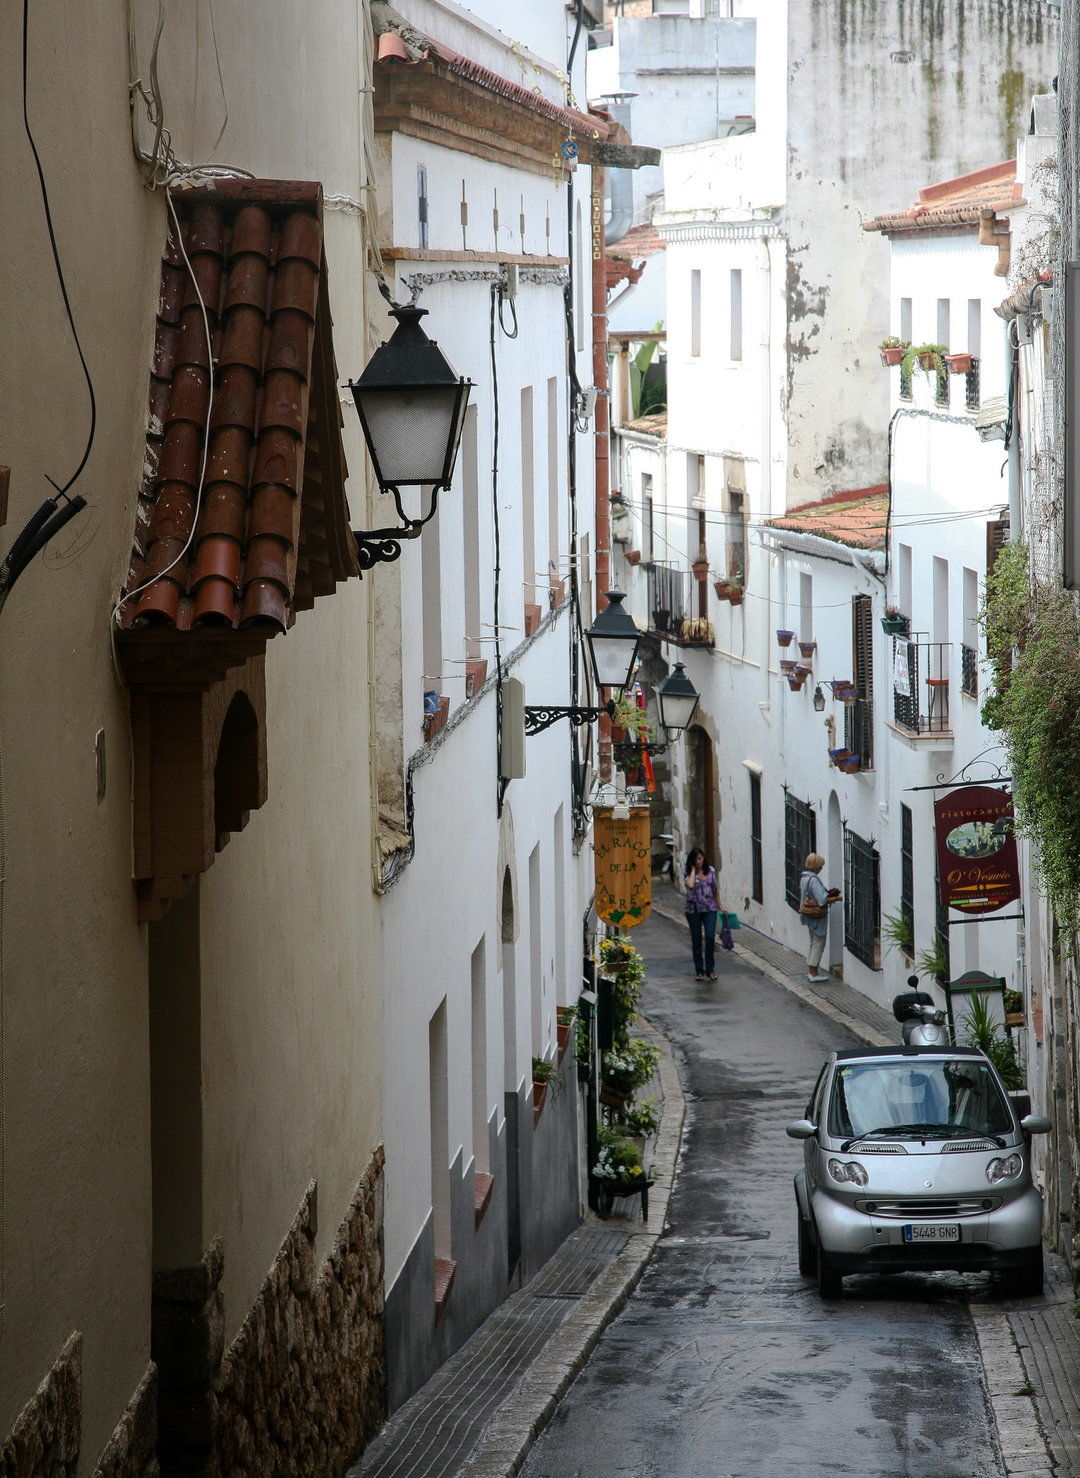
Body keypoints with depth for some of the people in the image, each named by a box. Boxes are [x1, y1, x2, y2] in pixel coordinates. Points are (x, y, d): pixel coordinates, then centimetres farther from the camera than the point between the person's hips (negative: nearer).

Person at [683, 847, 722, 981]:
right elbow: (690, 885, -25)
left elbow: (715, 889, 13)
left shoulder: (711, 871, 4)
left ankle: (710, 970, 3)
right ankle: (699, 971, 13)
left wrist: (719, 906, 13)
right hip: (693, 910, -1)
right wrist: (693, 870, -13)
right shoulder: (688, 874, -4)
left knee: (710, 937, -8)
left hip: (710, 909, 1)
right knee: (697, 939, 4)